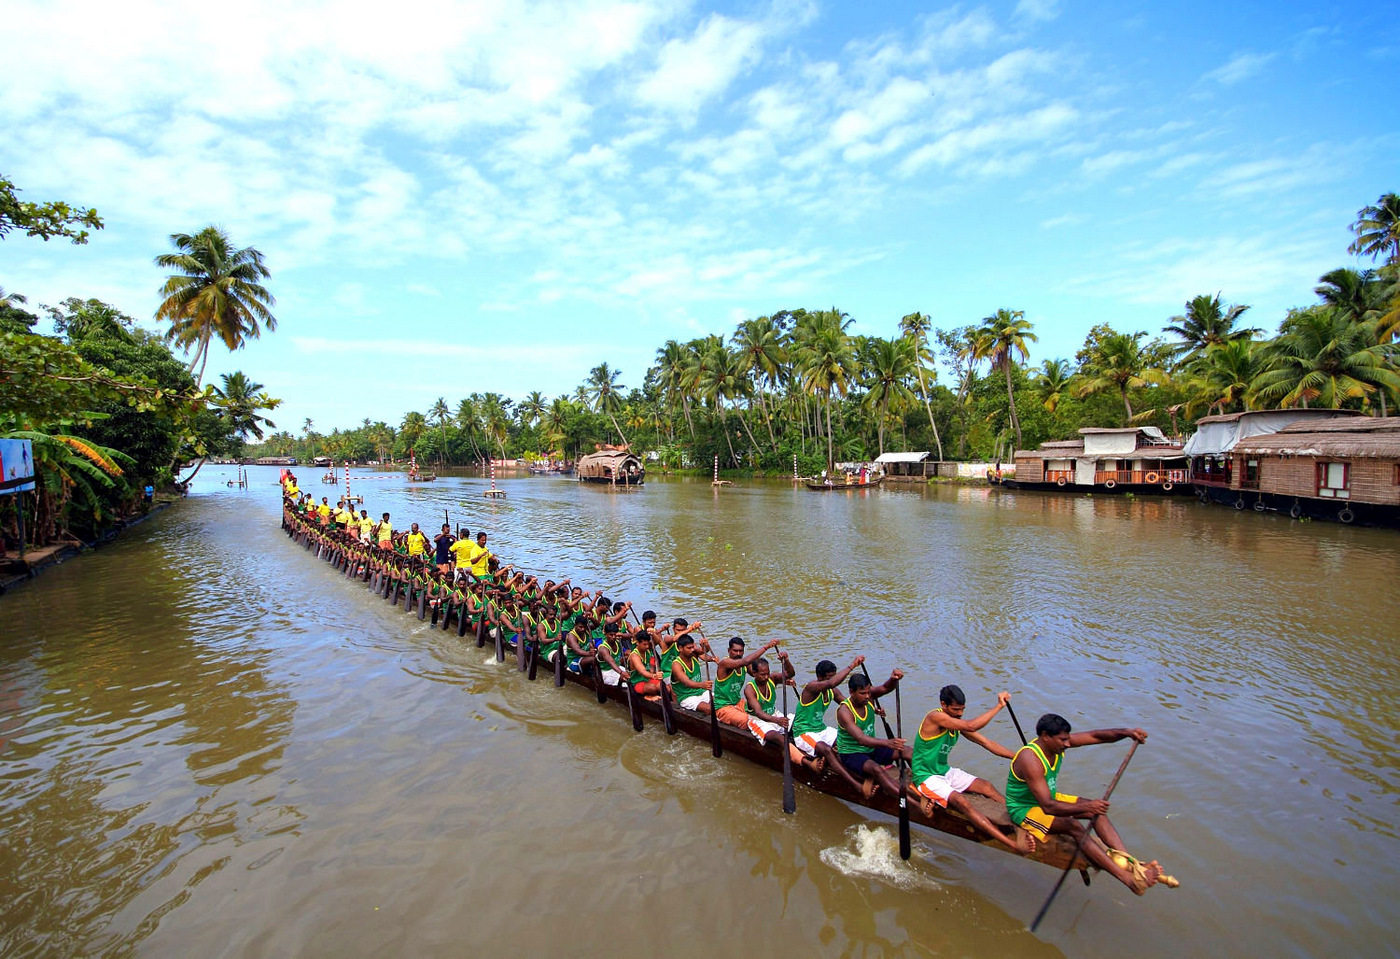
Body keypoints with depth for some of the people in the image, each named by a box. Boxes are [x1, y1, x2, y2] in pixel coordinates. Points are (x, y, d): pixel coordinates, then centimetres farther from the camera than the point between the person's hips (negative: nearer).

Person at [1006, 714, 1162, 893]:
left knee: (1097, 810, -6)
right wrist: (1085, 807, -45)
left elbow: (1094, 736, -8)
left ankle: (1127, 861, -16)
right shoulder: (1030, 760, -32)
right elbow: (1047, 806, -37)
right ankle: (1129, 878, -28)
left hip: (1049, 797, 9)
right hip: (1024, 809, -9)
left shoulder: (1057, 743, -7)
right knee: (1074, 827, -28)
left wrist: (1126, 733, -24)